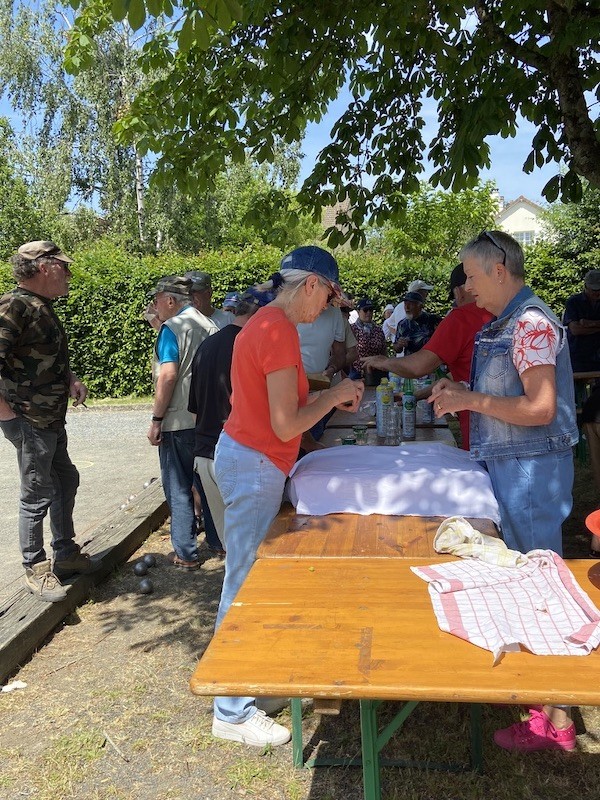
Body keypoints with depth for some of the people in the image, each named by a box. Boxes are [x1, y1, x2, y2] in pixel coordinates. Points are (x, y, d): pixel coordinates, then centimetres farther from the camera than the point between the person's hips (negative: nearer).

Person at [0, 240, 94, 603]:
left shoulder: (42, 308, 12)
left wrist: (72, 379, 6)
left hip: (51, 420, 10)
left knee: (66, 481, 19)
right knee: (38, 495, 1)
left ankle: (66, 554, 34)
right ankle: (36, 570, 17)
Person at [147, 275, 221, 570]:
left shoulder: (172, 328, -12)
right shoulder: (210, 326, 9)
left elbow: (168, 375, -20)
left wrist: (156, 419, -14)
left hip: (178, 422, -7)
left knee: (178, 488, 3)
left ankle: (186, 554, 9)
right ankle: (218, 540, 27)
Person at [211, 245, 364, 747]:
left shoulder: (266, 322, 11)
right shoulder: (280, 331, -20)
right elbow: (287, 425, -21)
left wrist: (330, 397, 12)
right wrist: (335, 395, -7)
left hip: (246, 457, 10)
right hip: (255, 466, -10)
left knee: (250, 575, 18)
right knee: (246, 581, 0)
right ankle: (232, 713, 15)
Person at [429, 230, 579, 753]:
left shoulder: (531, 324, -17)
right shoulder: (504, 324, 13)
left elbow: (540, 408, -23)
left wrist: (472, 400, -18)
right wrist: (463, 394, 6)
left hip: (532, 468, -10)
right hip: (506, 465, 10)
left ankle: (555, 720, 13)